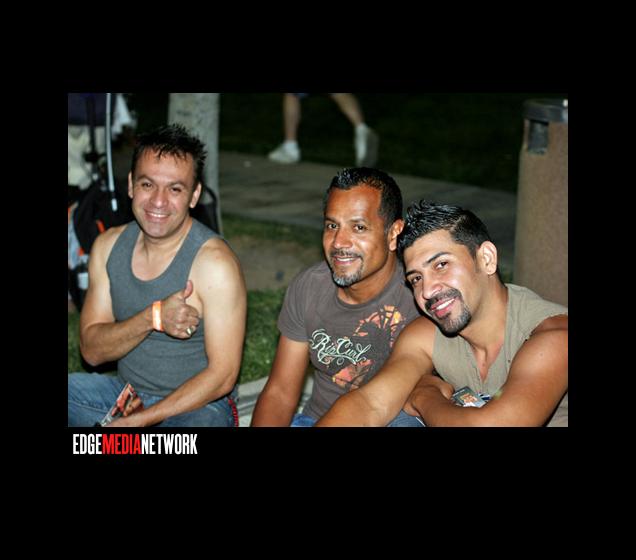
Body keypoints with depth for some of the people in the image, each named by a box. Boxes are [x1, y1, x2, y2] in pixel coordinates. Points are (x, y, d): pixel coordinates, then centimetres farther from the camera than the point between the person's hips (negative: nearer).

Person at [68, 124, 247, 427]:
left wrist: (138, 421, -22)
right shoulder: (109, 245, 0)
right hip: (124, 391, 6)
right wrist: (153, 318, -22)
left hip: (198, 405, -5)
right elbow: (92, 350, -3)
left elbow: (222, 375, -18)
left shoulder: (214, 263, -18)